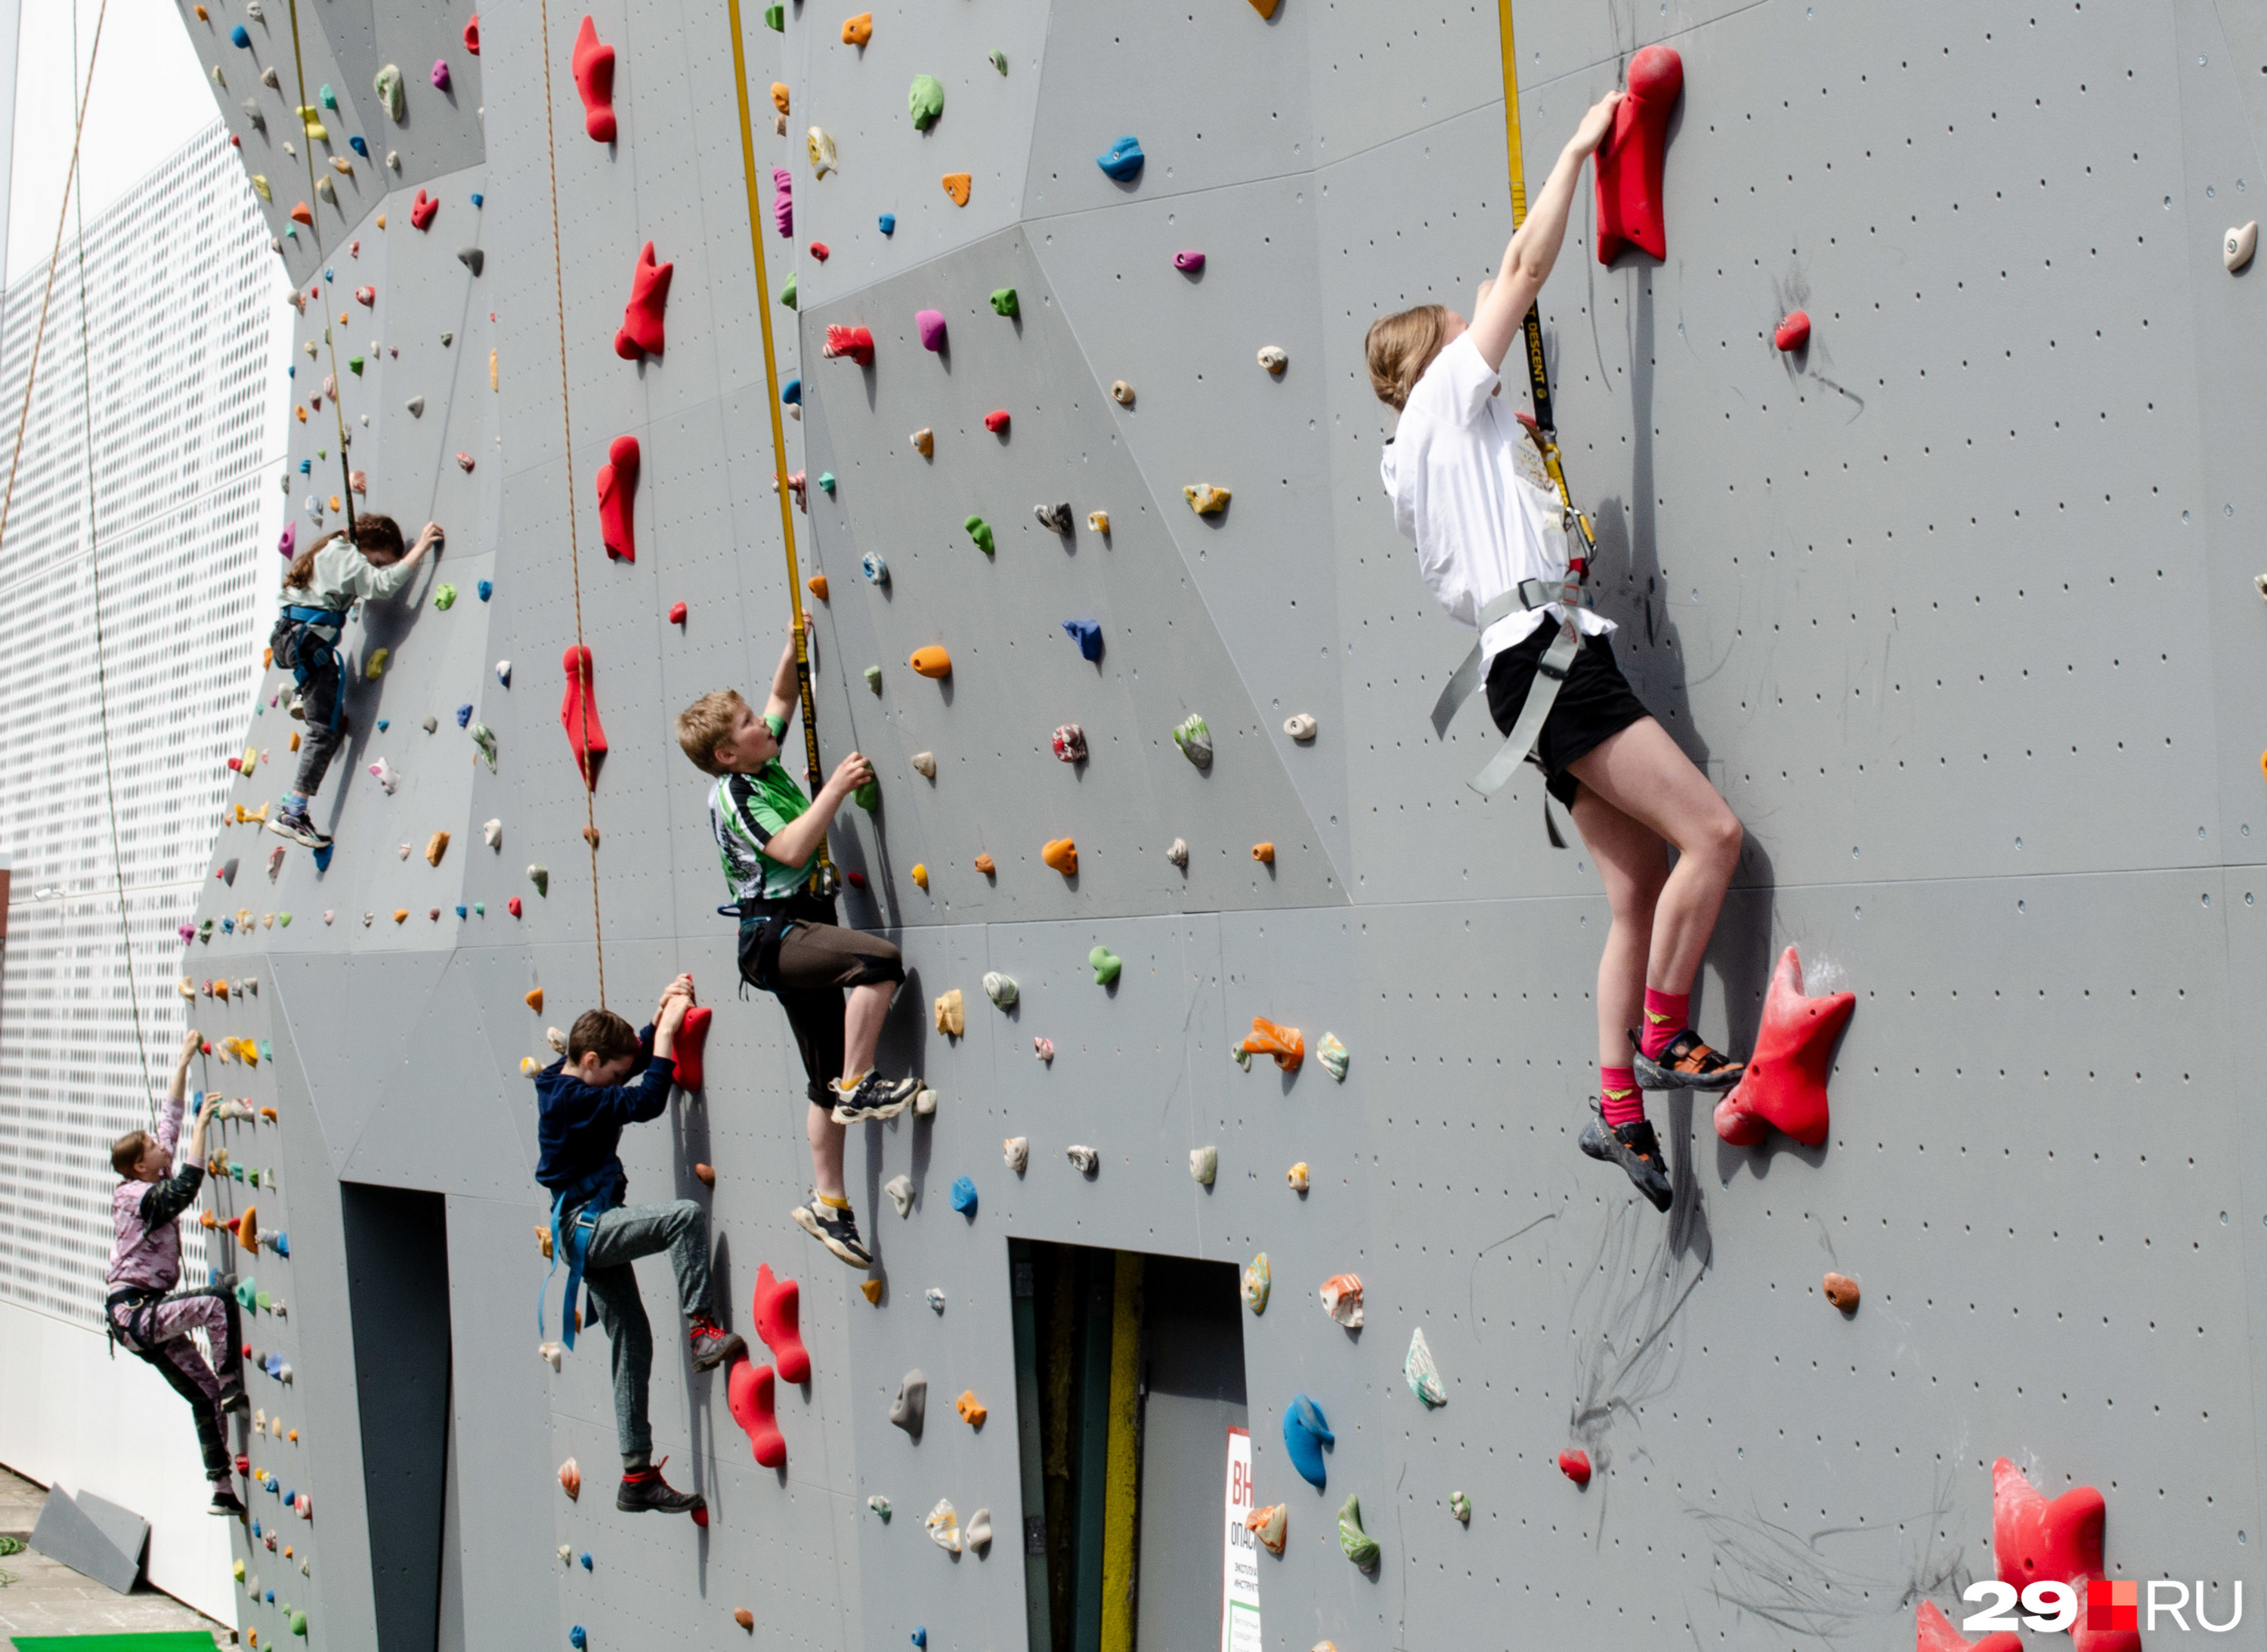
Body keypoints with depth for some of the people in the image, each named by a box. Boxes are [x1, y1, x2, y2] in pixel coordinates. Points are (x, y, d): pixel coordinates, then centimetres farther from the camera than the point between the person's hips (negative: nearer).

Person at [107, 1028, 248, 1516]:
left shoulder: (147, 1188, 9)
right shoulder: (141, 1197, -15)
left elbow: (169, 1120, 14)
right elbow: (188, 1184, -32)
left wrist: (184, 1061, 16)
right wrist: (202, 1124, -26)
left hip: (144, 1316, 9)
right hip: (133, 1310, -9)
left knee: (204, 1395, 6)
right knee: (216, 1300, -29)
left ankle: (223, 1492, 8)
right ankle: (233, 1389, -23)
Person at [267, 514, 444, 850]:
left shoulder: (331, 549, 19)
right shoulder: (347, 557, -9)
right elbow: (383, 584, -22)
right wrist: (420, 548, -19)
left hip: (286, 635, 10)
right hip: (309, 639, -10)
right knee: (328, 730, -8)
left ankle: (304, 697, 29)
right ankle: (292, 814, -12)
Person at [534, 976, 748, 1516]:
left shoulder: (563, 1086, 10)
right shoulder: (577, 1100, -19)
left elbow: (637, 1060, 22)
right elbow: (646, 1100, -26)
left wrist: (663, 1017, 10)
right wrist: (667, 1030, -20)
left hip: (588, 1230, 10)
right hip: (587, 1226, -10)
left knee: (632, 1341, 10)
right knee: (686, 1215, -26)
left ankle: (637, 1477, 14)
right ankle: (700, 1331, -22)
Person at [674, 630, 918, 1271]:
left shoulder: (766, 765, 12)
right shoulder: (731, 794, -12)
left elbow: (782, 696, 28)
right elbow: (790, 849, -25)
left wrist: (794, 647, 15)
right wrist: (836, 788, -22)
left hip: (798, 934, 9)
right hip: (773, 934, -9)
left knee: (826, 1080, 9)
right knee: (880, 960, -31)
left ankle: (827, 1201, 13)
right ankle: (859, 1086, -22)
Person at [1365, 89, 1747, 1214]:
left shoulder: (1419, 461, 25)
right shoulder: (1447, 396, 4)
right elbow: (1524, 268, 3)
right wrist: (1576, 150, 10)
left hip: (1533, 663, 10)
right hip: (1542, 652, -10)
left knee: (1640, 889, 4)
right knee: (1713, 834, -15)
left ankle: (1619, 1109, 0)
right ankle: (1663, 1042, -10)